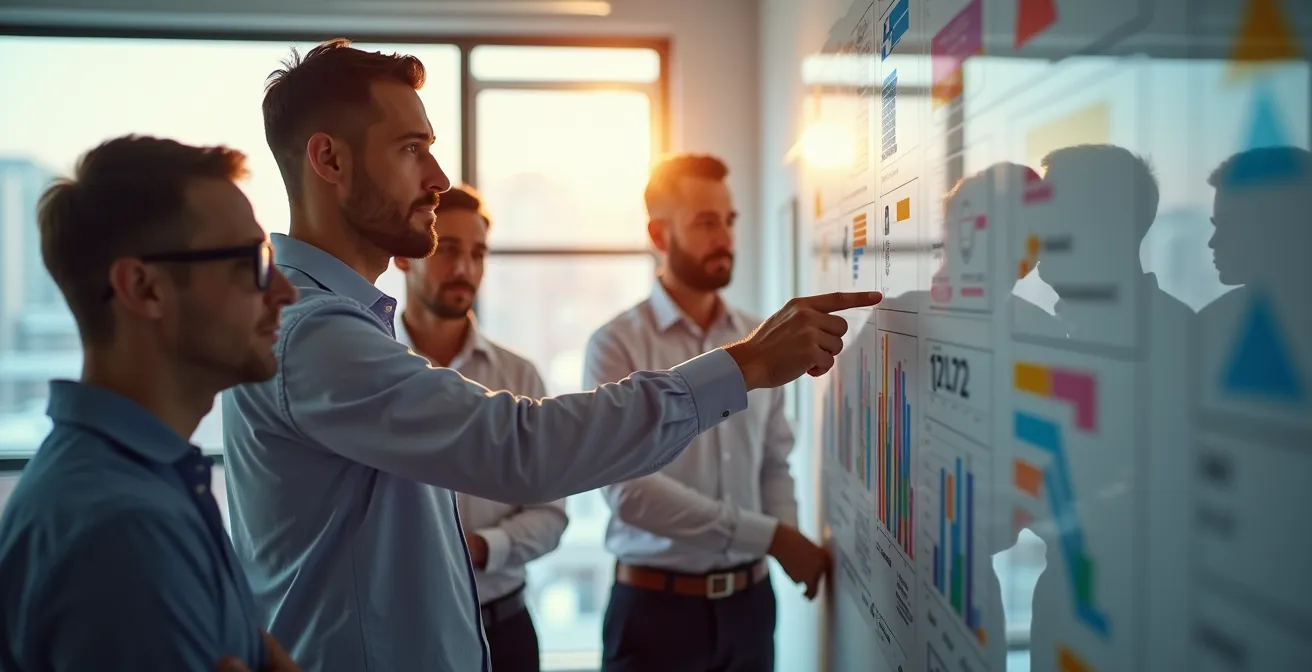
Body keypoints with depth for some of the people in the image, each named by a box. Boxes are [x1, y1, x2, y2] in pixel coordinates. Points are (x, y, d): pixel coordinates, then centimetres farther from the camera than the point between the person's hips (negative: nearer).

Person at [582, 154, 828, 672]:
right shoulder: (617, 346, -12)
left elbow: (774, 464, 10)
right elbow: (628, 488, -21)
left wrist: (788, 538, -9)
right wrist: (769, 536, -19)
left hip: (749, 601, 4)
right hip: (656, 605, -4)